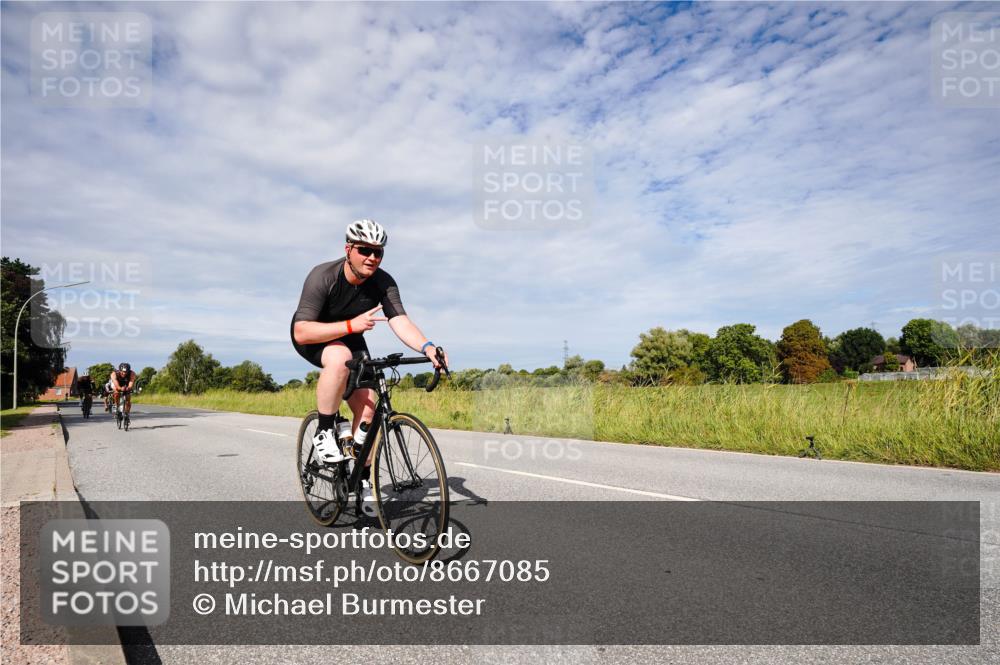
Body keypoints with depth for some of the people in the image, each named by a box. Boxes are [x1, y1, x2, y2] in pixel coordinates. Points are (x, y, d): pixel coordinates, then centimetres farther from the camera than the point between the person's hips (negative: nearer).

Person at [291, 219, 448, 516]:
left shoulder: (384, 283, -20)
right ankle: (324, 432, -19)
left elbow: (400, 321, -33)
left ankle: (363, 480, 4)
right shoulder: (323, 276, -30)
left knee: (367, 403, -11)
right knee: (340, 357, -38)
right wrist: (351, 325, -47)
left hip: (349, 338, 4)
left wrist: (427, 347, -52)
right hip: (311, 337, -4)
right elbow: (302, 332, -35)